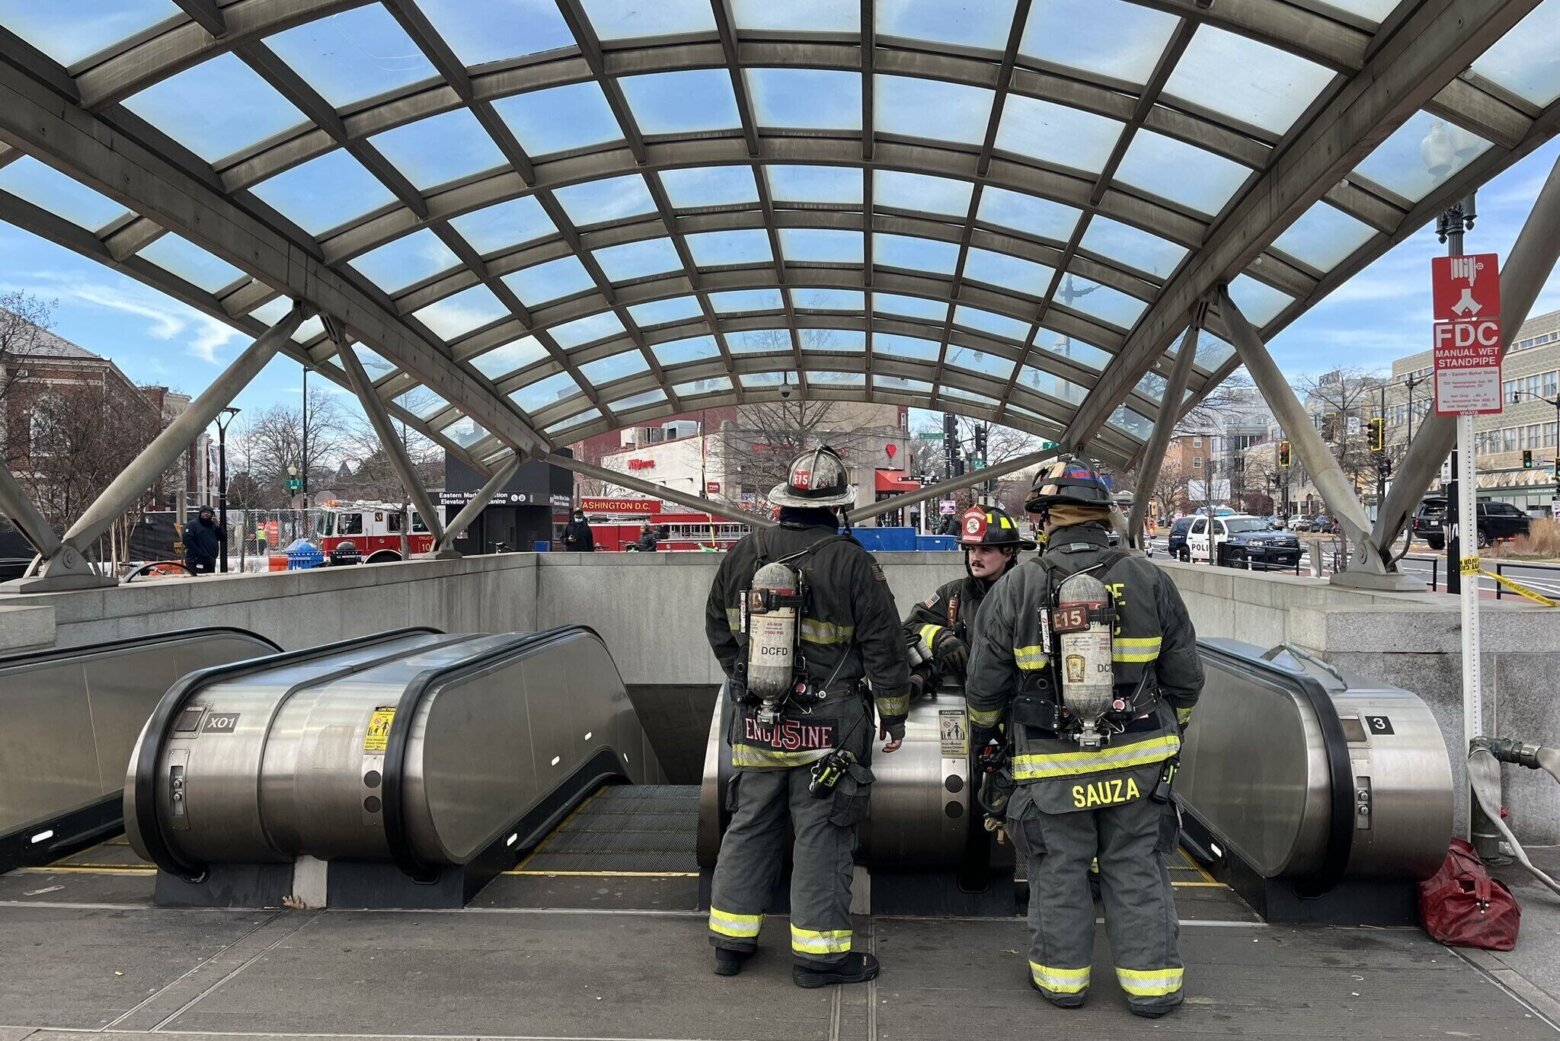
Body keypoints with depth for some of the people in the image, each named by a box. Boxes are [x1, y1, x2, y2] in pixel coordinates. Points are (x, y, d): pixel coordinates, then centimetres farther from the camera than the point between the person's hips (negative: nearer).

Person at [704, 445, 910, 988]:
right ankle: (818, 951, 13)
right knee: (820, 835, 5)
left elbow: (718, 626, 14)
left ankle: (730, 940, 24)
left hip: (756, 721, 4)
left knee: (750, 826, 15)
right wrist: (894, 713, 5)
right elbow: (883, 645, -7)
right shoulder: (852, 562, -11)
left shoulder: (744, 553, 1)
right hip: (827, 728, -4)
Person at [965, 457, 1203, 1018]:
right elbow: (1185, 676, 4)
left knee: (1059, 872, 12)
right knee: (1137, 869, 12)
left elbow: (985, 683, -2)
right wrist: (1171, 728, 21)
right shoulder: (1148, 580, -3)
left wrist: (981, 731, 18)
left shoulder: (1015, 587, -8)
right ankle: (1151, 979, 20)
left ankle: (1062, 974, 24)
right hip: (1139, 759, 2)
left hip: (1053, 767, -1)